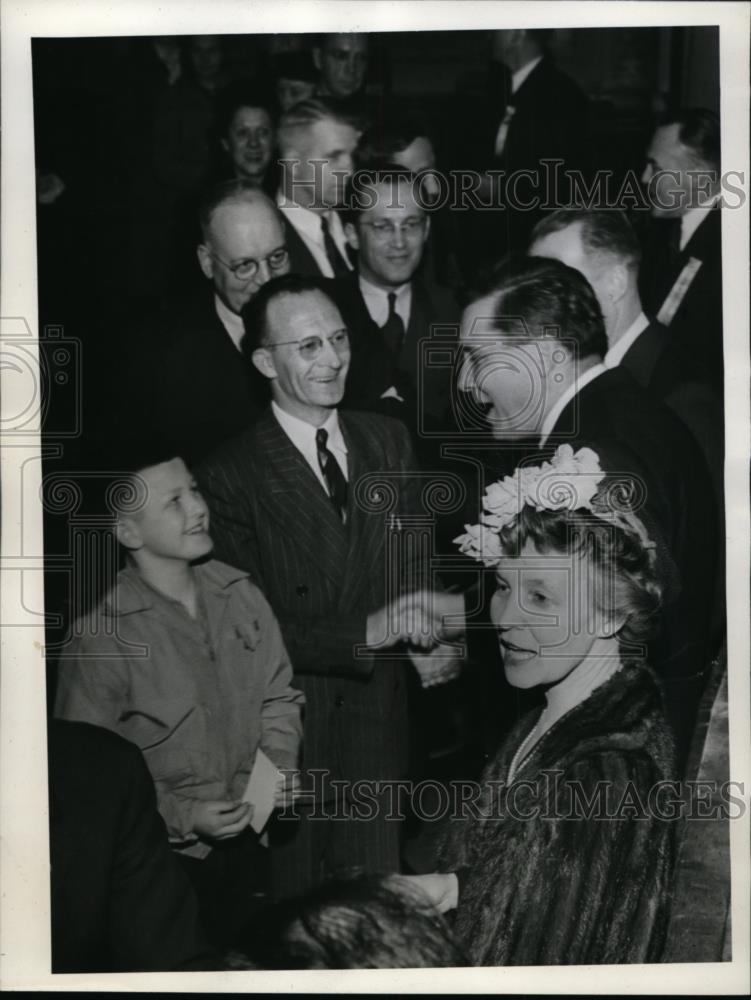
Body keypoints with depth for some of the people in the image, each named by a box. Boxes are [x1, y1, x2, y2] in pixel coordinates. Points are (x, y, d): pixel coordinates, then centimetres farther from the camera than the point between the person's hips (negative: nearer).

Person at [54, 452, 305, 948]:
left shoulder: (239, 594, -5)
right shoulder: (101, 637, -20)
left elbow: (278, 696, 8)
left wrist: (280, 762, -9)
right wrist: (183, 814, -20)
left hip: (248, 838, 4)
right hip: (163, 859, -4)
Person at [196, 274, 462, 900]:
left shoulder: (389, 441, 5)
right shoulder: (231, 474, -11)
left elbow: (413, 560, 11)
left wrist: (426, 636, -10)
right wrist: (368, 630, -24)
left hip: (381, 714, 4)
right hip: (291, 726, -3)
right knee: (297, 911, 11)